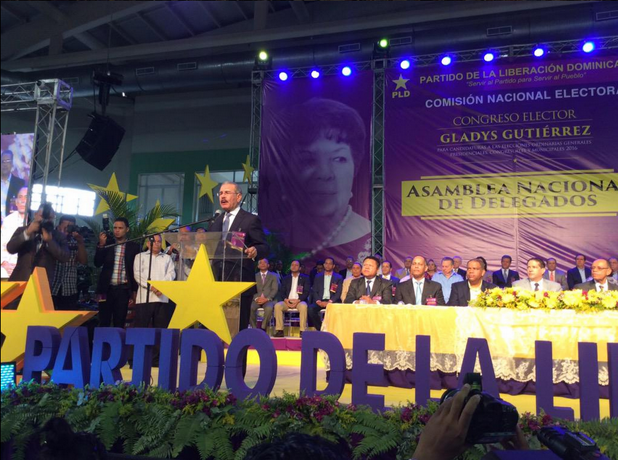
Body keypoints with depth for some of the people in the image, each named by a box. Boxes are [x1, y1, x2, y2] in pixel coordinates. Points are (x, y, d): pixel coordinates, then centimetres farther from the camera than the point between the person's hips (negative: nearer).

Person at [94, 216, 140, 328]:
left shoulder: (134, 247, 2)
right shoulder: (107, 244, 7)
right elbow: (97, 263, -2)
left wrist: (134, 291, -1)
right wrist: (101, 245, -12)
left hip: (123, 289, -1)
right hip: (107, 288, 1)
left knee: (119, 323, 3)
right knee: (103, 322, 4)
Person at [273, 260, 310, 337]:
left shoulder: (305, 278, 12)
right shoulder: (286, 279, 21)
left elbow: (307, 292, 0)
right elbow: (281, 291, 12)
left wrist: (298, 300, -15)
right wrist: (286, 300, -10)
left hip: (299, 301, -3)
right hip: (287, 301, 3)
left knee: (303, 306, -37)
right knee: (277, 305, -28)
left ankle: (302, 331, -33)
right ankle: (279, 330, -26)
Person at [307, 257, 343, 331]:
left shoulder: (338, 277, 11)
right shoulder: (318, 276, 18)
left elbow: (339, 293, 1)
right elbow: (314, 291, 11)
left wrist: (329, 302, -14)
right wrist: (318, 301, -9)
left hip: (332, 301, -2)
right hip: (320, 301, 2)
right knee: (311, 309, -29)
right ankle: (320, 329, -12)